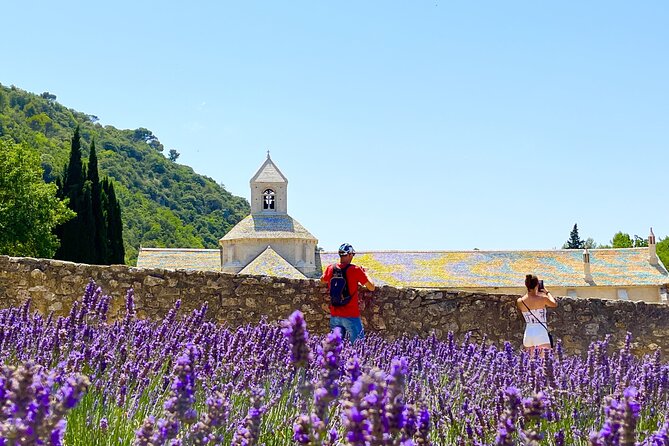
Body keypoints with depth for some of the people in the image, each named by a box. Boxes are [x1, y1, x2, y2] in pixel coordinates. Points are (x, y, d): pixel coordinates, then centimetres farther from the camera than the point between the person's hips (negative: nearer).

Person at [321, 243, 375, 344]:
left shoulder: (330, 268, 2)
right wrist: (364, 272, 8)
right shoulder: (356, 270, -12)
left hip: (334, 315, 5)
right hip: (351, 316, -5)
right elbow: (371, 287, -5)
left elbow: (323, 280, 24)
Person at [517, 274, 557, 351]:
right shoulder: (542, 299, -8)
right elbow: (554, 304, 13)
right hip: (541, 334, -5)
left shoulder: (520, 302, 1)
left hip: (528, 335, 5)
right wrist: (547, 292, 26)